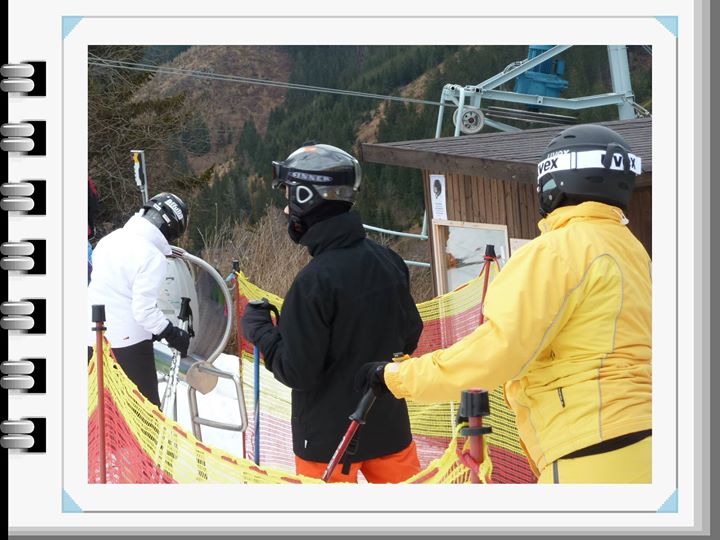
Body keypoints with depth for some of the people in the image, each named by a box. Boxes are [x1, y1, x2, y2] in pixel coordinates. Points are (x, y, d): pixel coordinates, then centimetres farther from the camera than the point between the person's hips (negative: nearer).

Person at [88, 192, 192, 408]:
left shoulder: (110, 239, 5)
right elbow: (144, 310, -21)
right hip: (128, 341, -7)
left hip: (94, 338, 7)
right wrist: (172, 333, -8)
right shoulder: (153, 258, -19)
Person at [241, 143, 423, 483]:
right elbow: (410, 337, 7)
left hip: (329, 436, -6)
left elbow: (297, 372, -20)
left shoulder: (315, 280, -23)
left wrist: (258, 328, -6)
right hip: (389, 424, 6)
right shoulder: (388, 262, -4)